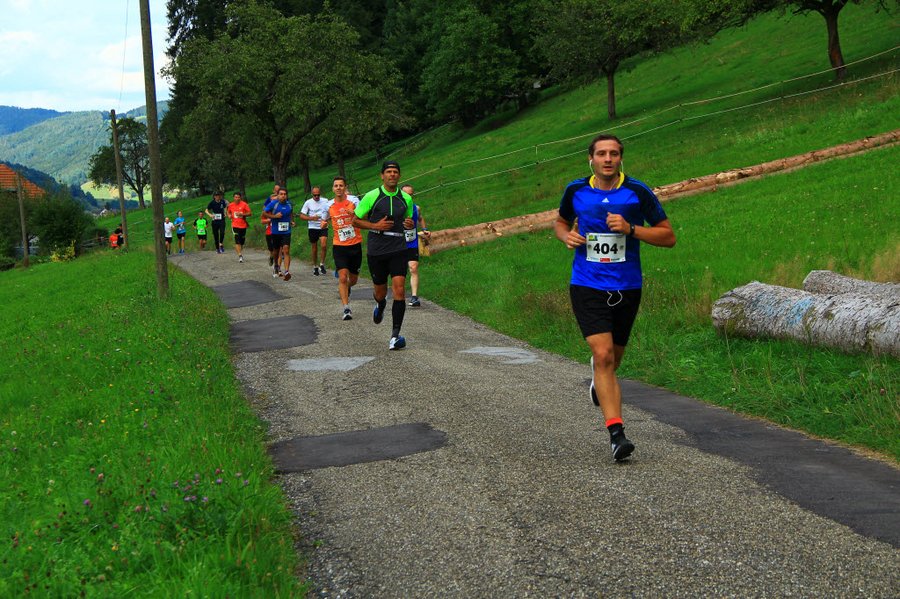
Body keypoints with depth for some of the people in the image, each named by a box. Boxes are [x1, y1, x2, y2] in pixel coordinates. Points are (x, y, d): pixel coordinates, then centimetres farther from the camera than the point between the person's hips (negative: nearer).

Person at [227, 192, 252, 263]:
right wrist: (229, 215, -1)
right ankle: (240, 256, -17)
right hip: (235, 225, 0)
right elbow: (229, 212, 22)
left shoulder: (244, 204, -4)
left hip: (243, 226, 0)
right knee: (237, 241, -14)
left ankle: (241, 253, 31)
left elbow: (249, 213, -4)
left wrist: (242, 214, -18)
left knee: (242, 242, 11)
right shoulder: (231, 205, 4)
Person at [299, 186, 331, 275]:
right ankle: (315, 266, 23)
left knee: (324, 245, -20)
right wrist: (312, 218, -17)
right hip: (313, 228, 1)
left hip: (323, 228, -1)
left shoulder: (325, 201, 0)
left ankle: (322, 264, -4)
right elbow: (302, 215, -1)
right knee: (314, 248, 8)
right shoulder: (308, 202, 0)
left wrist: (326, 221, -12)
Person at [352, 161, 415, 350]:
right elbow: (355, 221, 2)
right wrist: (375, 226, -13)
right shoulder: (372, 196, -3)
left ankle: (395, 336, -10)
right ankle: (380, 305, 51)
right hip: (376, 251, -1)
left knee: (399, 290, -14)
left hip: (398, 250, 1)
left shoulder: (406, 198, 6)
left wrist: (410, 224, -2)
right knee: (380, 292, 11)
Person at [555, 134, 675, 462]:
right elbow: (561, 222, 21)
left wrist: (631, 229, -16)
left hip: (626, 288, 1)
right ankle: (616, 432, -16)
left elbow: (668, 236, -2)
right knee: (603, 355, -16)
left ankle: (598, 379, 55)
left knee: (613, 356, 17)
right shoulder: (576, 191, 1)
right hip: (587, 287, -1)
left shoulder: (638, 192, -5)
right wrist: (567, 236, -3)